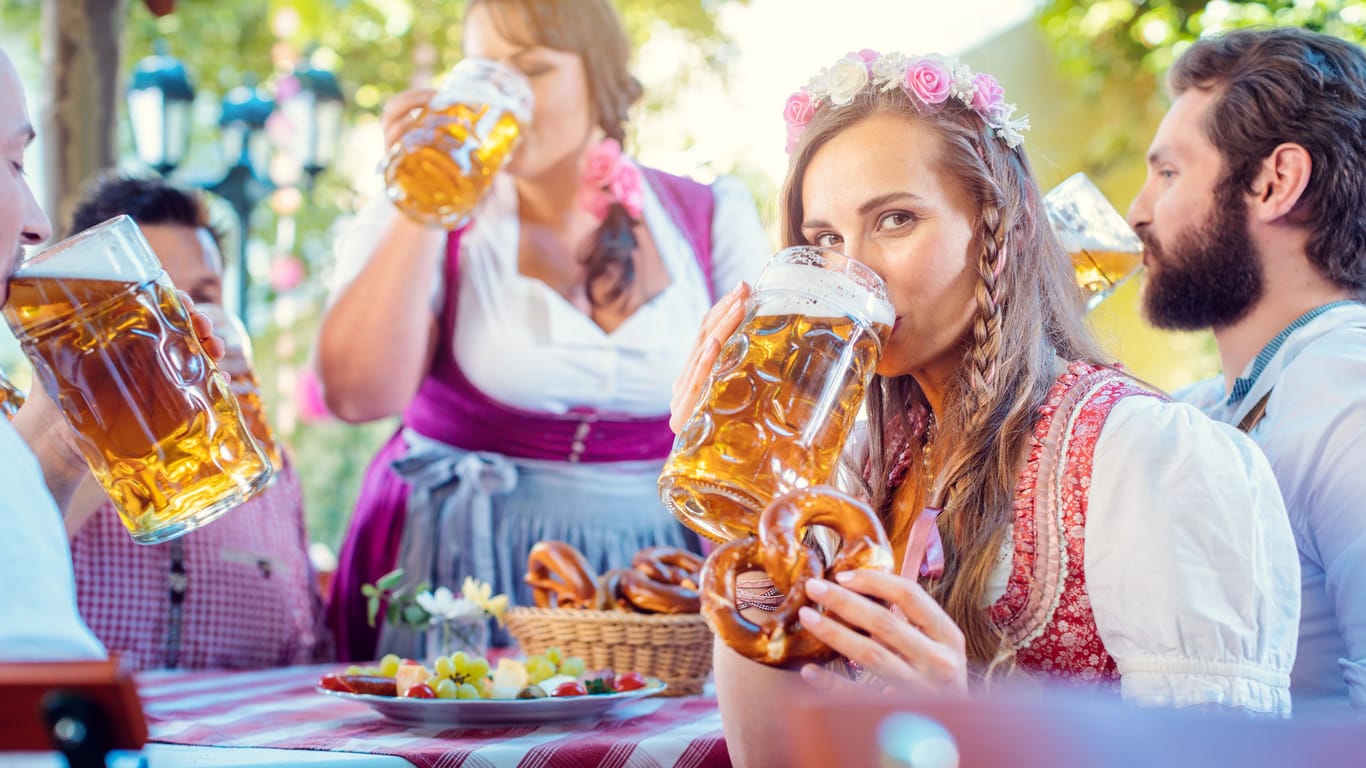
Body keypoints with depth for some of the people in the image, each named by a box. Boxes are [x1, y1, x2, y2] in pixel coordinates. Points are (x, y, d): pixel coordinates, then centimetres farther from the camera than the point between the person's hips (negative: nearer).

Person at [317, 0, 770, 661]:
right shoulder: (418, 226, 4)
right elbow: (357, 395, -11)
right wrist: (422, 207, -11)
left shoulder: (713, 220, 7)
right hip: (465, 575, -1)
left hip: (655, 574, 1)